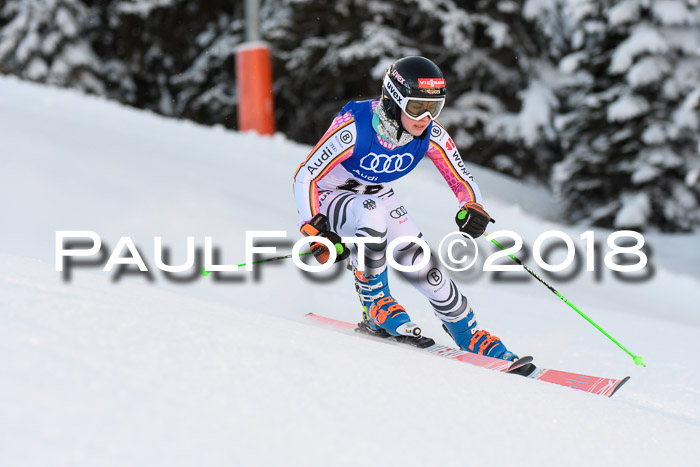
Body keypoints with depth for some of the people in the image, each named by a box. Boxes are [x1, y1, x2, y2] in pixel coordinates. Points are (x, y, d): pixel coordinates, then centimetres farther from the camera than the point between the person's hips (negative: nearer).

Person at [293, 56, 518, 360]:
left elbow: (463, 182, -9)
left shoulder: (431, 135, -19)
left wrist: (472, 210, -32)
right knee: (373, 214, -36)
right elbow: (305, 176, -28)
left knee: (421, 265, -9)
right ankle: (375, 303, -17)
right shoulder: (354, 128, -34)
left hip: (379, 197, 4)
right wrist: (316, 232, -37)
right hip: (330, 198, -4)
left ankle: (468, 335, 13)